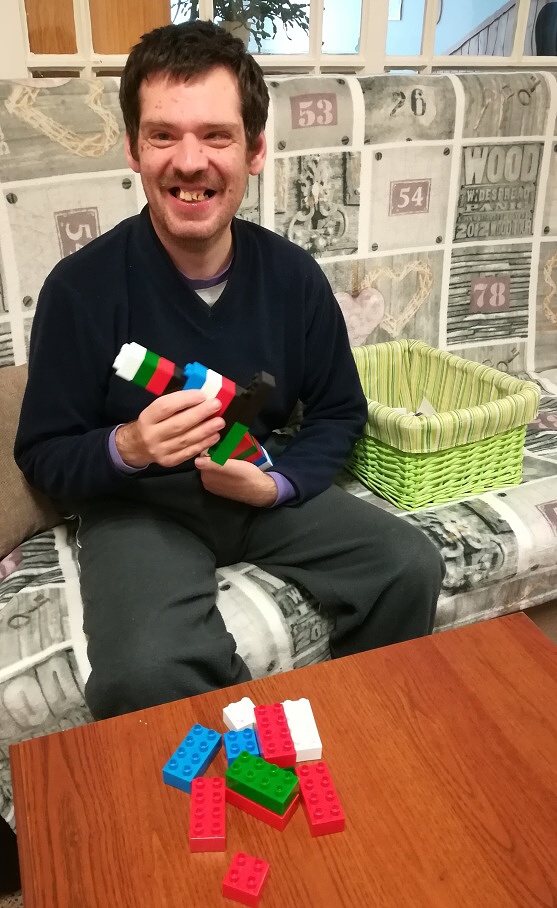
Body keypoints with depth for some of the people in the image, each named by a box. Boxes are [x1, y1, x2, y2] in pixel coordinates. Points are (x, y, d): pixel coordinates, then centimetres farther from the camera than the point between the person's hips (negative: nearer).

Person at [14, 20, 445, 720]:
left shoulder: (293, 275, -5)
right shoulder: (81, 287, -13)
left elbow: (338, 414, 5)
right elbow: (43, 456, -6)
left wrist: (276, 482, -13)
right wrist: (127, 448, -28)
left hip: (267, 489, 4)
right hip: (137, 505, -3)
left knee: (410, 568, -12)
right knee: (147, 674, -30)